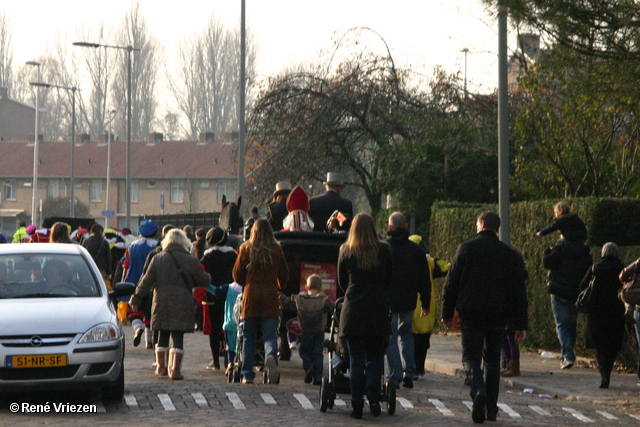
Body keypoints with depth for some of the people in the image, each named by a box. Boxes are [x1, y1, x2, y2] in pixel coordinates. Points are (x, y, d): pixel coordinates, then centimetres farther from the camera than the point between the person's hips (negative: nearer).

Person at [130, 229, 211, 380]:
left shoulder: (157, 259, 4)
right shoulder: (190, 260, -1)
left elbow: (146, 281, 1)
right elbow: (203, 280, 6)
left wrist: (136, 299, 4)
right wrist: (208, 277, 29)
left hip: (161, 304, 2)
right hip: (183, 305, -2)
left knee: (163, 335, 14)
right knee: (178, 337, -1)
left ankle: (161, 367, 22)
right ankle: (175, 369, -7)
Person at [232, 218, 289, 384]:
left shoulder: (246, 248, -1)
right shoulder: (277, 250, 2)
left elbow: (237, 274, 6)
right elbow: (284, 275, 11)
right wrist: (279, 288, 31)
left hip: (250, 296, 0)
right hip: (270, 296, 0)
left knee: (249, 337, 8)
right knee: (270, 335, -1)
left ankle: (247, 375, 6)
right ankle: (271, 356, -33)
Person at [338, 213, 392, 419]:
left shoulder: (345, 251, 0)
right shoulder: (384, 250, -1)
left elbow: (341, 282, 10)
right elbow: (388, 280, 9)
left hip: (352, 309, 0)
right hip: (378, 310, 0)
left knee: (356, 360, 5)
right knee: (375, 356, 11)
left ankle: (357, 405, 2)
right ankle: (372, 388, -15)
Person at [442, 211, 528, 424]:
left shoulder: (466, 249, -1)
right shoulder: (510, 254, 5)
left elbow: (451, 284, 0)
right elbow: (519, 291, 5)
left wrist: (447, 313, 9)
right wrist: (520, 324, 8)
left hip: (471, 314, -2)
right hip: (498, 316, 2)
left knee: (472, 358, 1)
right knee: (492, 360, 15)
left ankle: (478, 391, -28)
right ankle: (491, 408, 14)